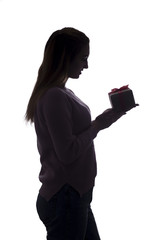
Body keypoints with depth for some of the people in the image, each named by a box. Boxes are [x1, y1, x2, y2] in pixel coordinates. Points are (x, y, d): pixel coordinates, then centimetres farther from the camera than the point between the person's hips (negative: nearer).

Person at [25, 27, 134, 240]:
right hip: (64, 198, -10)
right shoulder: (54, 96, -19)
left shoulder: (62, 92, 10)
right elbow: (67, 152, -22)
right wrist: (99, 124, -14)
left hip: (75, 195, 10)